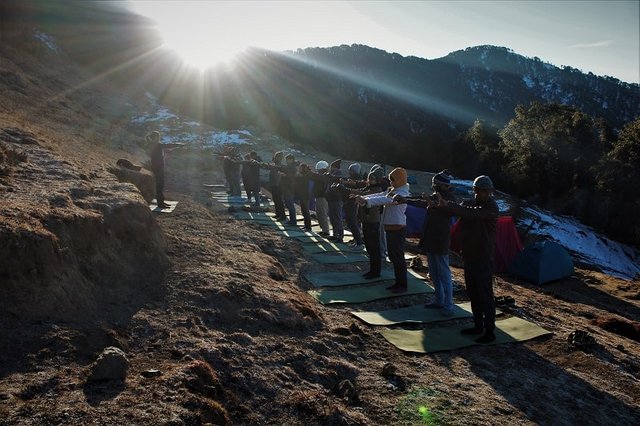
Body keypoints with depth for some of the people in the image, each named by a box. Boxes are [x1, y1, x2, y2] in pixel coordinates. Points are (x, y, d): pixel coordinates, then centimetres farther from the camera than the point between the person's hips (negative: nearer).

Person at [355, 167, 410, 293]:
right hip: (390, 228, 9)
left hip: (398, 229, -9)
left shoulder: (402, 193, -17)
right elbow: (379, 195, 7)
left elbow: (386, 200, -30)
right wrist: (363, 197, -5)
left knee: (398, 257, -2)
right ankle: (398, 282, 27)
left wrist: (366, 201, -36)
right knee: (393, 257, 16)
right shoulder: (392, 190, 12)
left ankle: (402, 285, 9)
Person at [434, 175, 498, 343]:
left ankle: (490, 331, 5)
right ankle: (478, 326, 27)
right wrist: (442, 204, -23)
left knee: (485, 295, -3)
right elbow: (456, 210, -3)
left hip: (483, 259, -7)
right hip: (469, 256, 8)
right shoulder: (469, 203, 9)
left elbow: (471, 213, -30)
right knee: (473, 293, 15)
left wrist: (447, 204, -34)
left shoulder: (491, 207, -15)